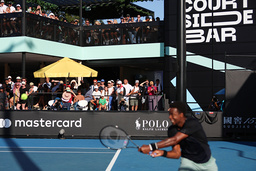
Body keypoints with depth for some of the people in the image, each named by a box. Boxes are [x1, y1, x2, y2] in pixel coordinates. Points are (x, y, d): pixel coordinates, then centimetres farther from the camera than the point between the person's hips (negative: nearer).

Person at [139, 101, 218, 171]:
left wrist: (151, 147, -44)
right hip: (189, 162, 2)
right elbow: (177, 153, -11)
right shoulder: (172, 130, -12)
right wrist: (163, 153, -32)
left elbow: (174, 140, -39)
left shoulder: (192, 123, -30)